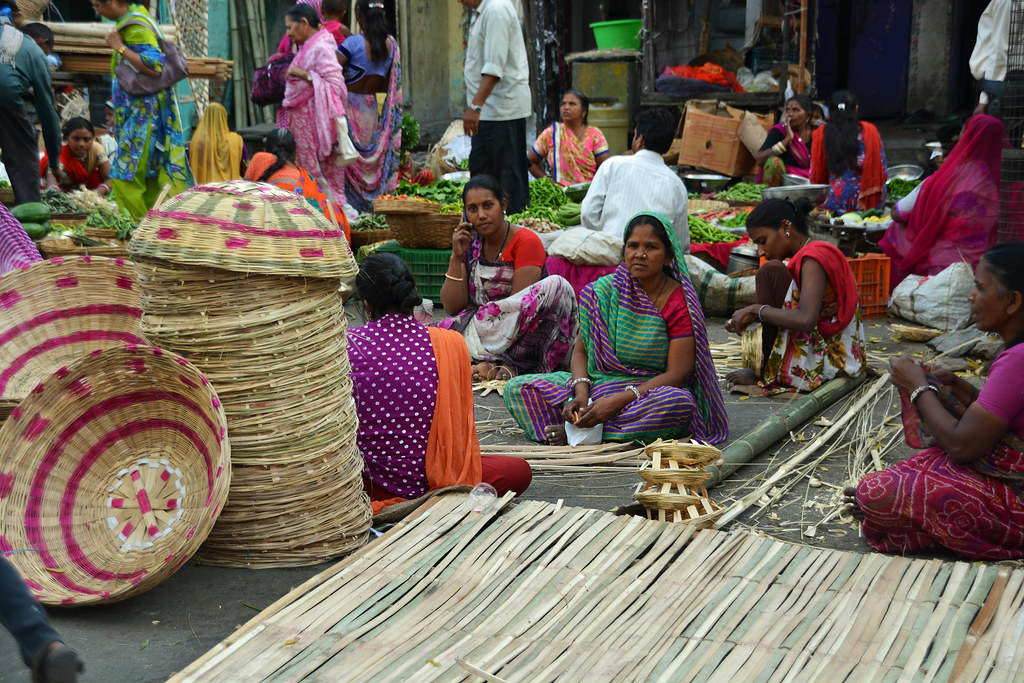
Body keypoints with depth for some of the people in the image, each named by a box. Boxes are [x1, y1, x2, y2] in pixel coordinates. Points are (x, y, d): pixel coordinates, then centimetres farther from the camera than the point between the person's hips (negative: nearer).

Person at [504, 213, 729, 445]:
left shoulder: (680, 304, -11)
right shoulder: (601, 292, 0)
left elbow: (677, 373, -15)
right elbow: (581, 350, 5)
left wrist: (618, 400, -26)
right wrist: (581, 393, -16)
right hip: (598, 384, 3)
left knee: (680, 403, -40)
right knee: (516, 389, -9)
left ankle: (580, 431, -27)